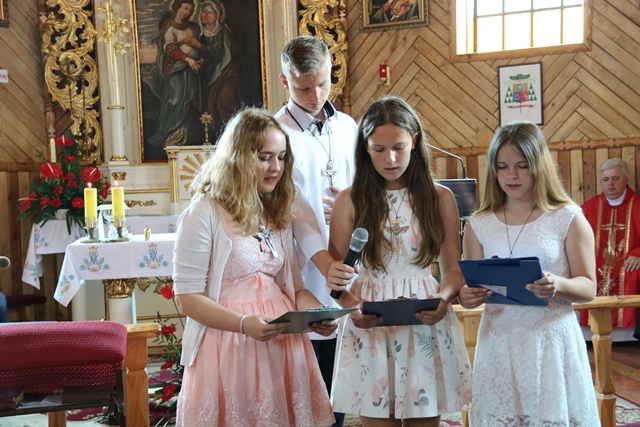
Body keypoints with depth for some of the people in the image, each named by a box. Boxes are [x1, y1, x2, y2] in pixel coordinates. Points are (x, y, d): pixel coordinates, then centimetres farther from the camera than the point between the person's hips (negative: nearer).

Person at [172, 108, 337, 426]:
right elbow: (188, 297, -11)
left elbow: (292, 285, 14)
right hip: (228, 345, -6)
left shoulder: (278, 213, 12)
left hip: (282, 344, 6)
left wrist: (319, 313, -6)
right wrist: (245, 324, -24)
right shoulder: (204, 213, -10)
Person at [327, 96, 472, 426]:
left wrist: (443, 299, -15)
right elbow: (336, 273, 1)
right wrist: (353, 308, -17)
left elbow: (454, 269, 6)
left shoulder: (440, 198, 3)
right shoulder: (350, 201, 1)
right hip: (370, 328, -1)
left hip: (426, 327, 1)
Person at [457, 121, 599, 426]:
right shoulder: (479, 224, 5)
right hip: (499, 341, 2)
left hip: (552, 340, -2)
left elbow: (588, 287, -2)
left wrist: (559, 286, -23)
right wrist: (465, 297, -15)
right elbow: (470, 287, 8)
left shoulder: (568, 218, -2)